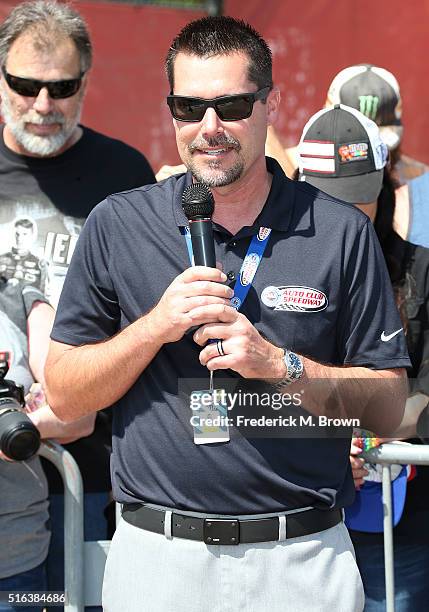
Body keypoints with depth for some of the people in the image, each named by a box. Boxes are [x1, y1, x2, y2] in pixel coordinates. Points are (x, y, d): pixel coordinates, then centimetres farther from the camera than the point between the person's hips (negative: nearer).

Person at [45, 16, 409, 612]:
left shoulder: (342, 232, -1)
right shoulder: (116, 224, 0)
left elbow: (387, 406, -1)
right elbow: (63, 396, 0)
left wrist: (280, 365, -16)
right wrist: (156, 327, -15)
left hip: (303, 561, 0)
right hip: (156, 557, 1)